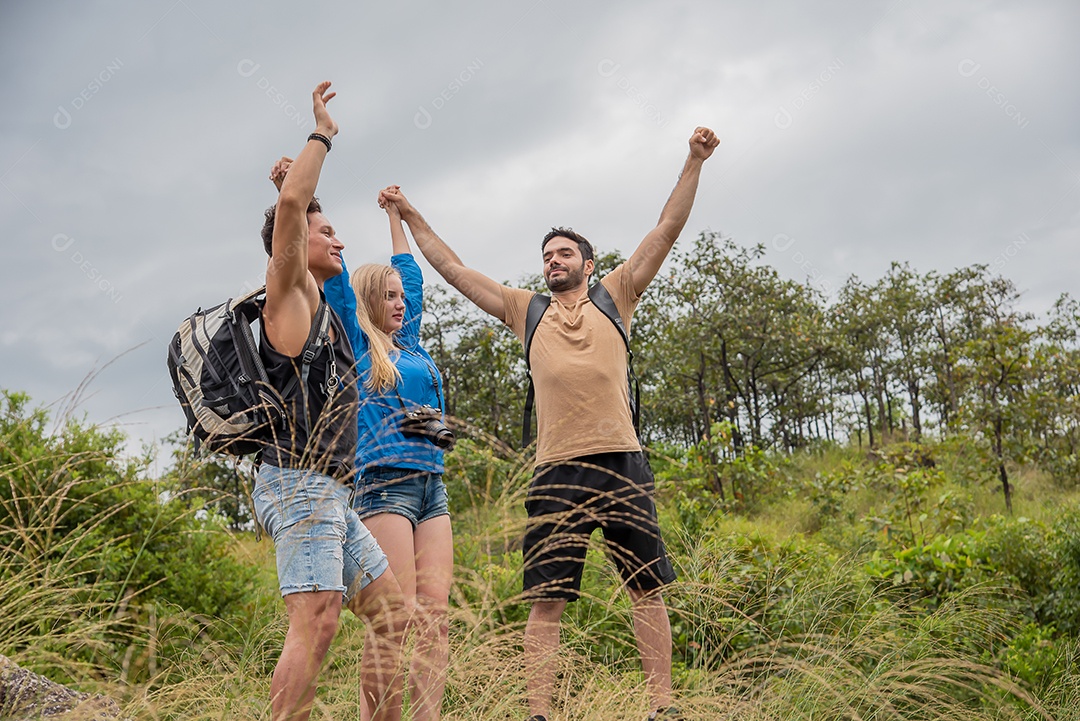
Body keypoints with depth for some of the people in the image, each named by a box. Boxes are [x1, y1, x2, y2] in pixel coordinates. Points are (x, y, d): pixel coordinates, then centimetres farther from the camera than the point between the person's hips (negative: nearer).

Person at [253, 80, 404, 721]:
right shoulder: (288, 297, -2)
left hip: (331, 495, 10)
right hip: (301, 483, -10)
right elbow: (290, 207, -18)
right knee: (316, 620, -21)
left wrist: (310, 166, 33)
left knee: (390, 608, 11)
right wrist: (321, 137, -7)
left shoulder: (319, 304, 22)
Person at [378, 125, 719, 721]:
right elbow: (452, 268, 22)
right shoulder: (527, 310, 18)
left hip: (621, 462, 0)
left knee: (648, 589, 3)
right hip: (556, 471, 1)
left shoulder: (613, 297, 15)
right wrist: (412, 217, 23)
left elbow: (667, 230, 10)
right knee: (545, 600, -1)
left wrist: (694, 163, 4)